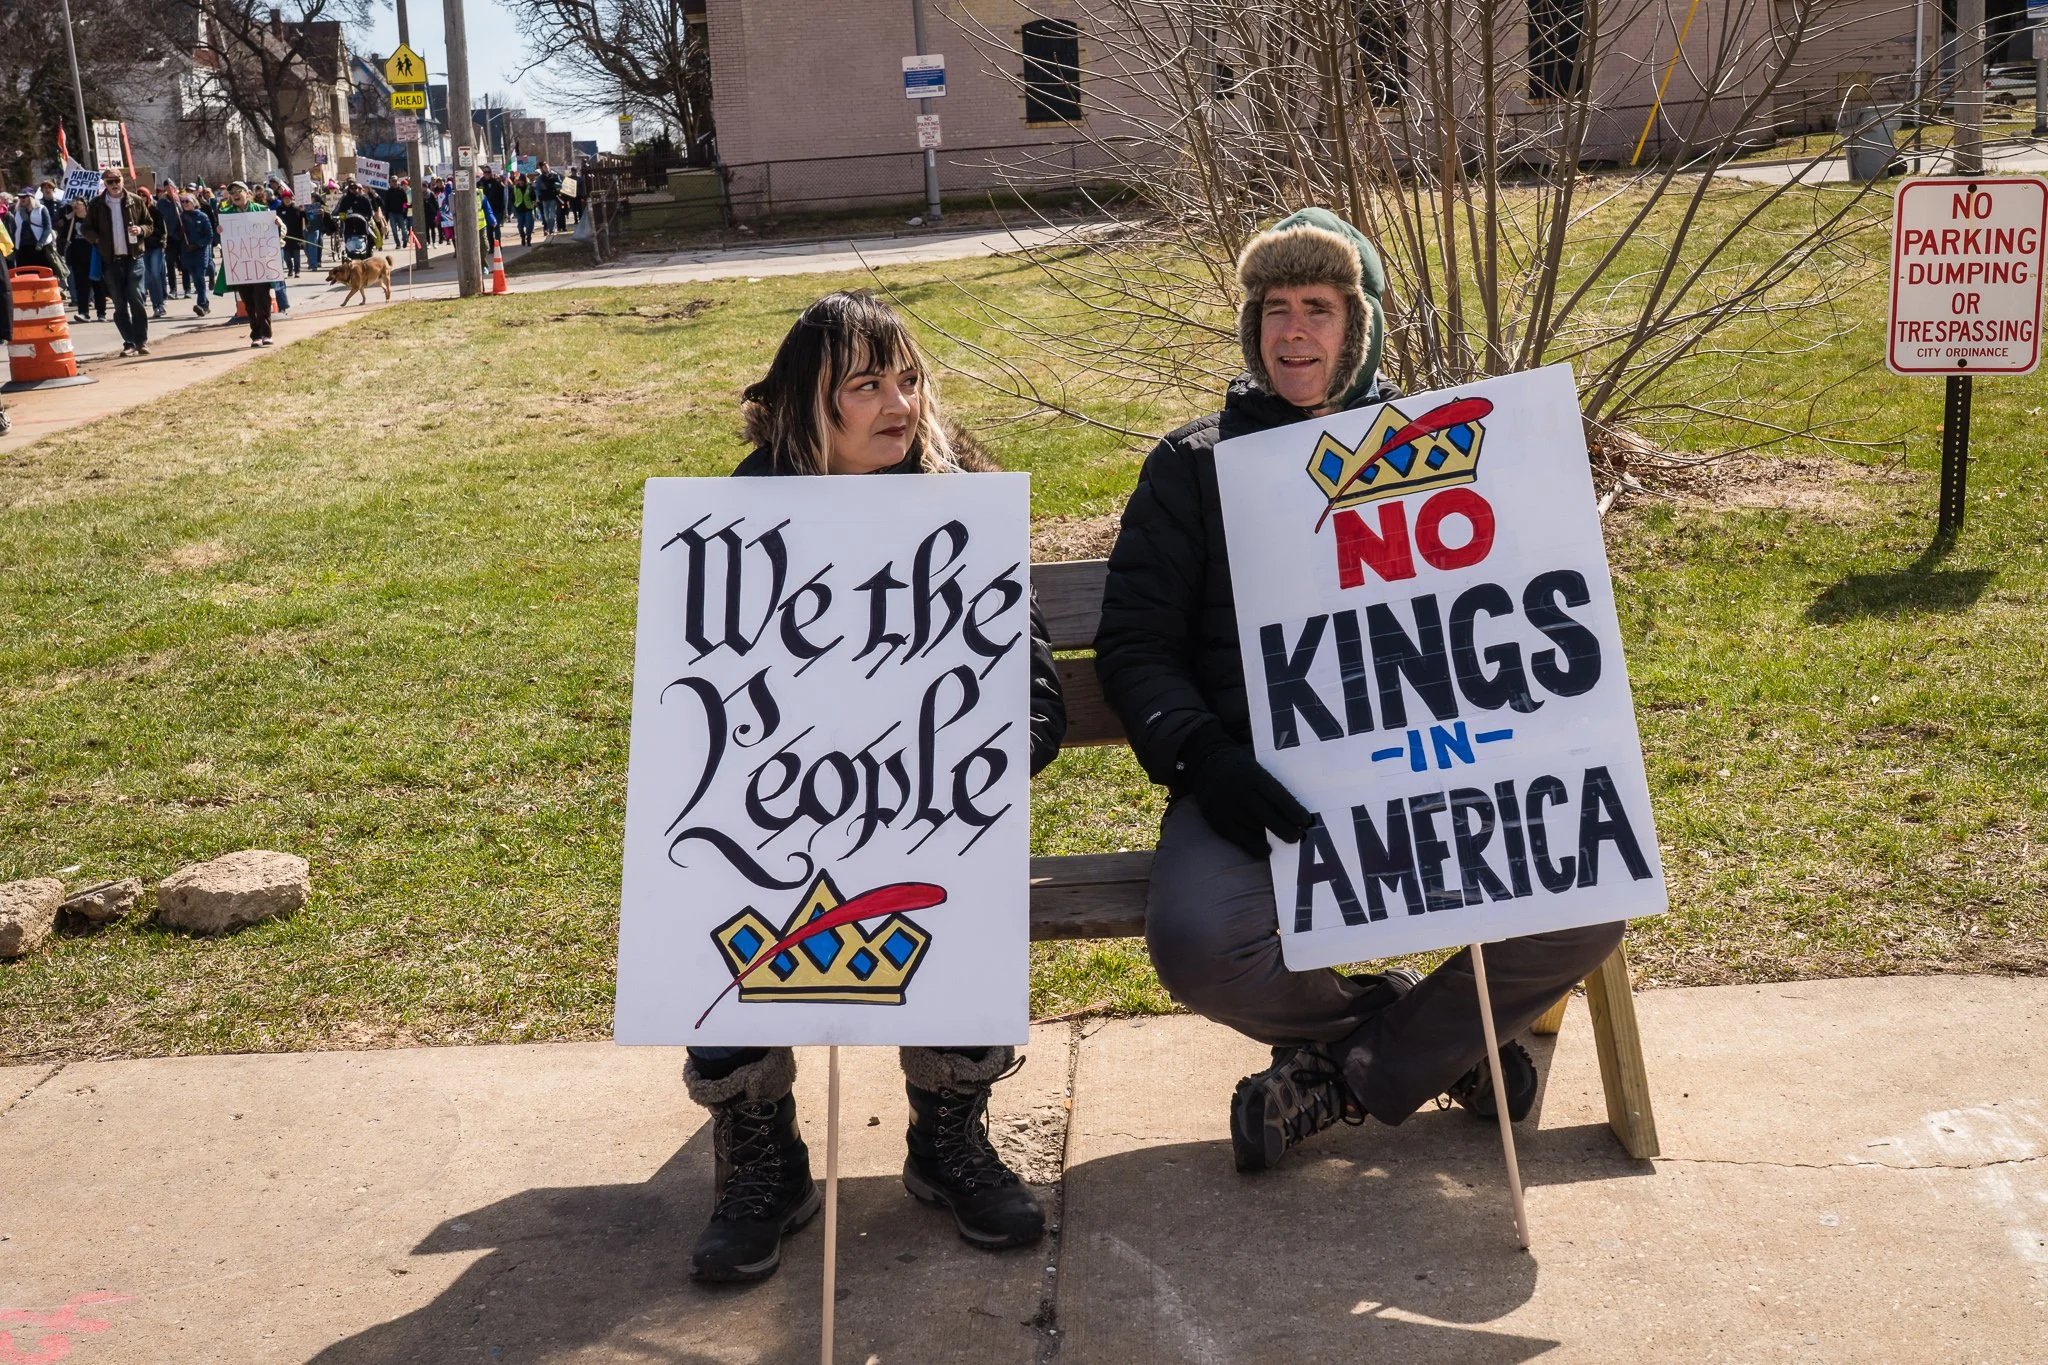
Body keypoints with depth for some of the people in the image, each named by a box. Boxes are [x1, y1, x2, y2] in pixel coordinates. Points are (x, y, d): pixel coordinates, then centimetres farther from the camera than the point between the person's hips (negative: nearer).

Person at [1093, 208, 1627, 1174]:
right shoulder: (1194, 467, 12)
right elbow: (1136, 645, 8)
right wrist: (1200, 757, -12)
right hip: (1257, 779, -1)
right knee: (1195, 945, -31)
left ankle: (1356, 1070, -2)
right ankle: (1421, 1032, 2)